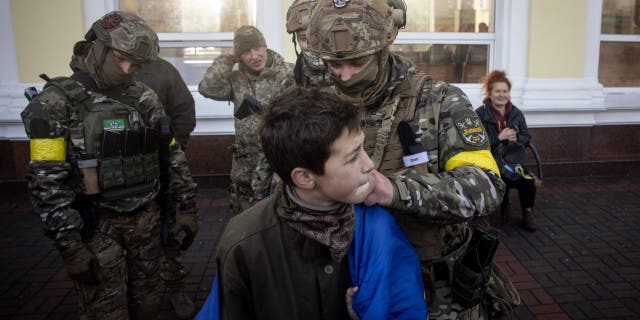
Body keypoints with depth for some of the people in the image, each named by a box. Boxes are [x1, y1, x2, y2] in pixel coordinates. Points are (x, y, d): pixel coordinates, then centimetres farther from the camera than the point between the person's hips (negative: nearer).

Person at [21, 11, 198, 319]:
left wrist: (187, 208, 5)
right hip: (96, 225, -4)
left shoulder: (145, 97, 5)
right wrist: (70, 246, -16)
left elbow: (172, 155, 9)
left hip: (147, 218, 4)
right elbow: (46, 181, -13)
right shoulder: (58, 101, -9)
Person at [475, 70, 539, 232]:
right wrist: (499, 138, -20)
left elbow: (527, 138, 15)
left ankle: (528, 213, 4)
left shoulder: (516, 113, 11)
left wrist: (516, 138, -7)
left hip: (513, 160, 4)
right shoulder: (480, 114, -5)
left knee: (529, 181, -22)